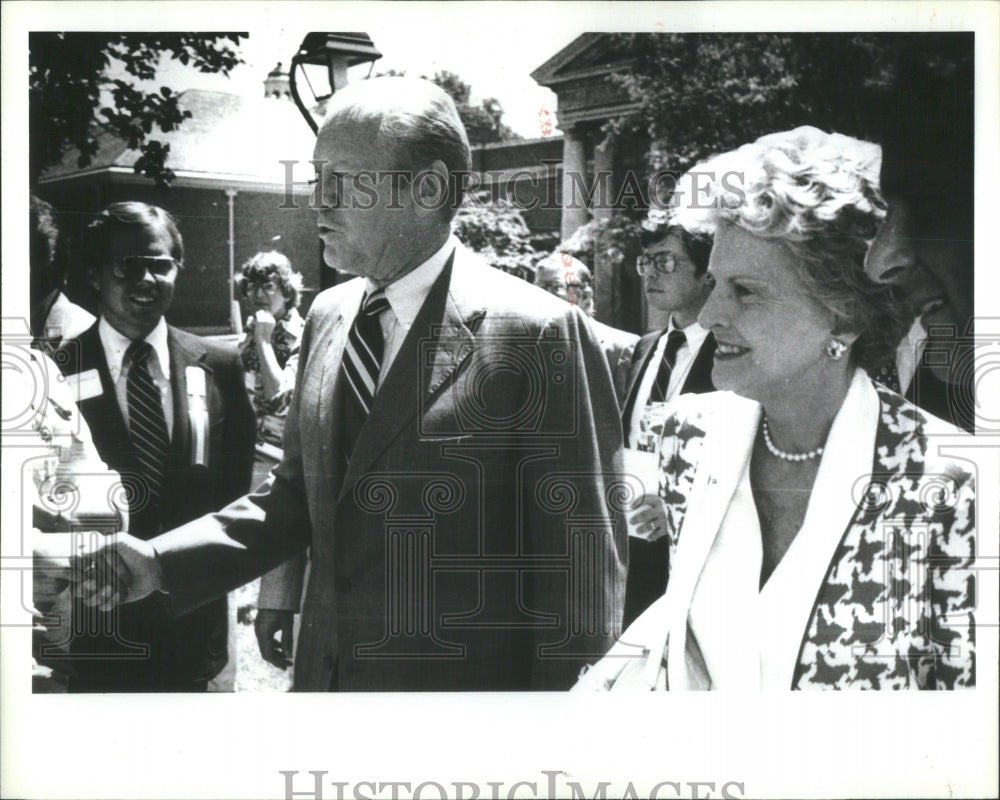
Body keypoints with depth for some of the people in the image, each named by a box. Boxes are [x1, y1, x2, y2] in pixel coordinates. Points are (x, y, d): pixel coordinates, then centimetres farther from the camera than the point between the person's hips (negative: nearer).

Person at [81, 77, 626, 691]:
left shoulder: (539, 334, -17)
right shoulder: (328, 315, 5)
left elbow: (584, 562, -15)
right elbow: (298, 497, 10)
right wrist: (161, 562, -2)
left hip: (464, 685, -6)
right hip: (326, 676, 7)